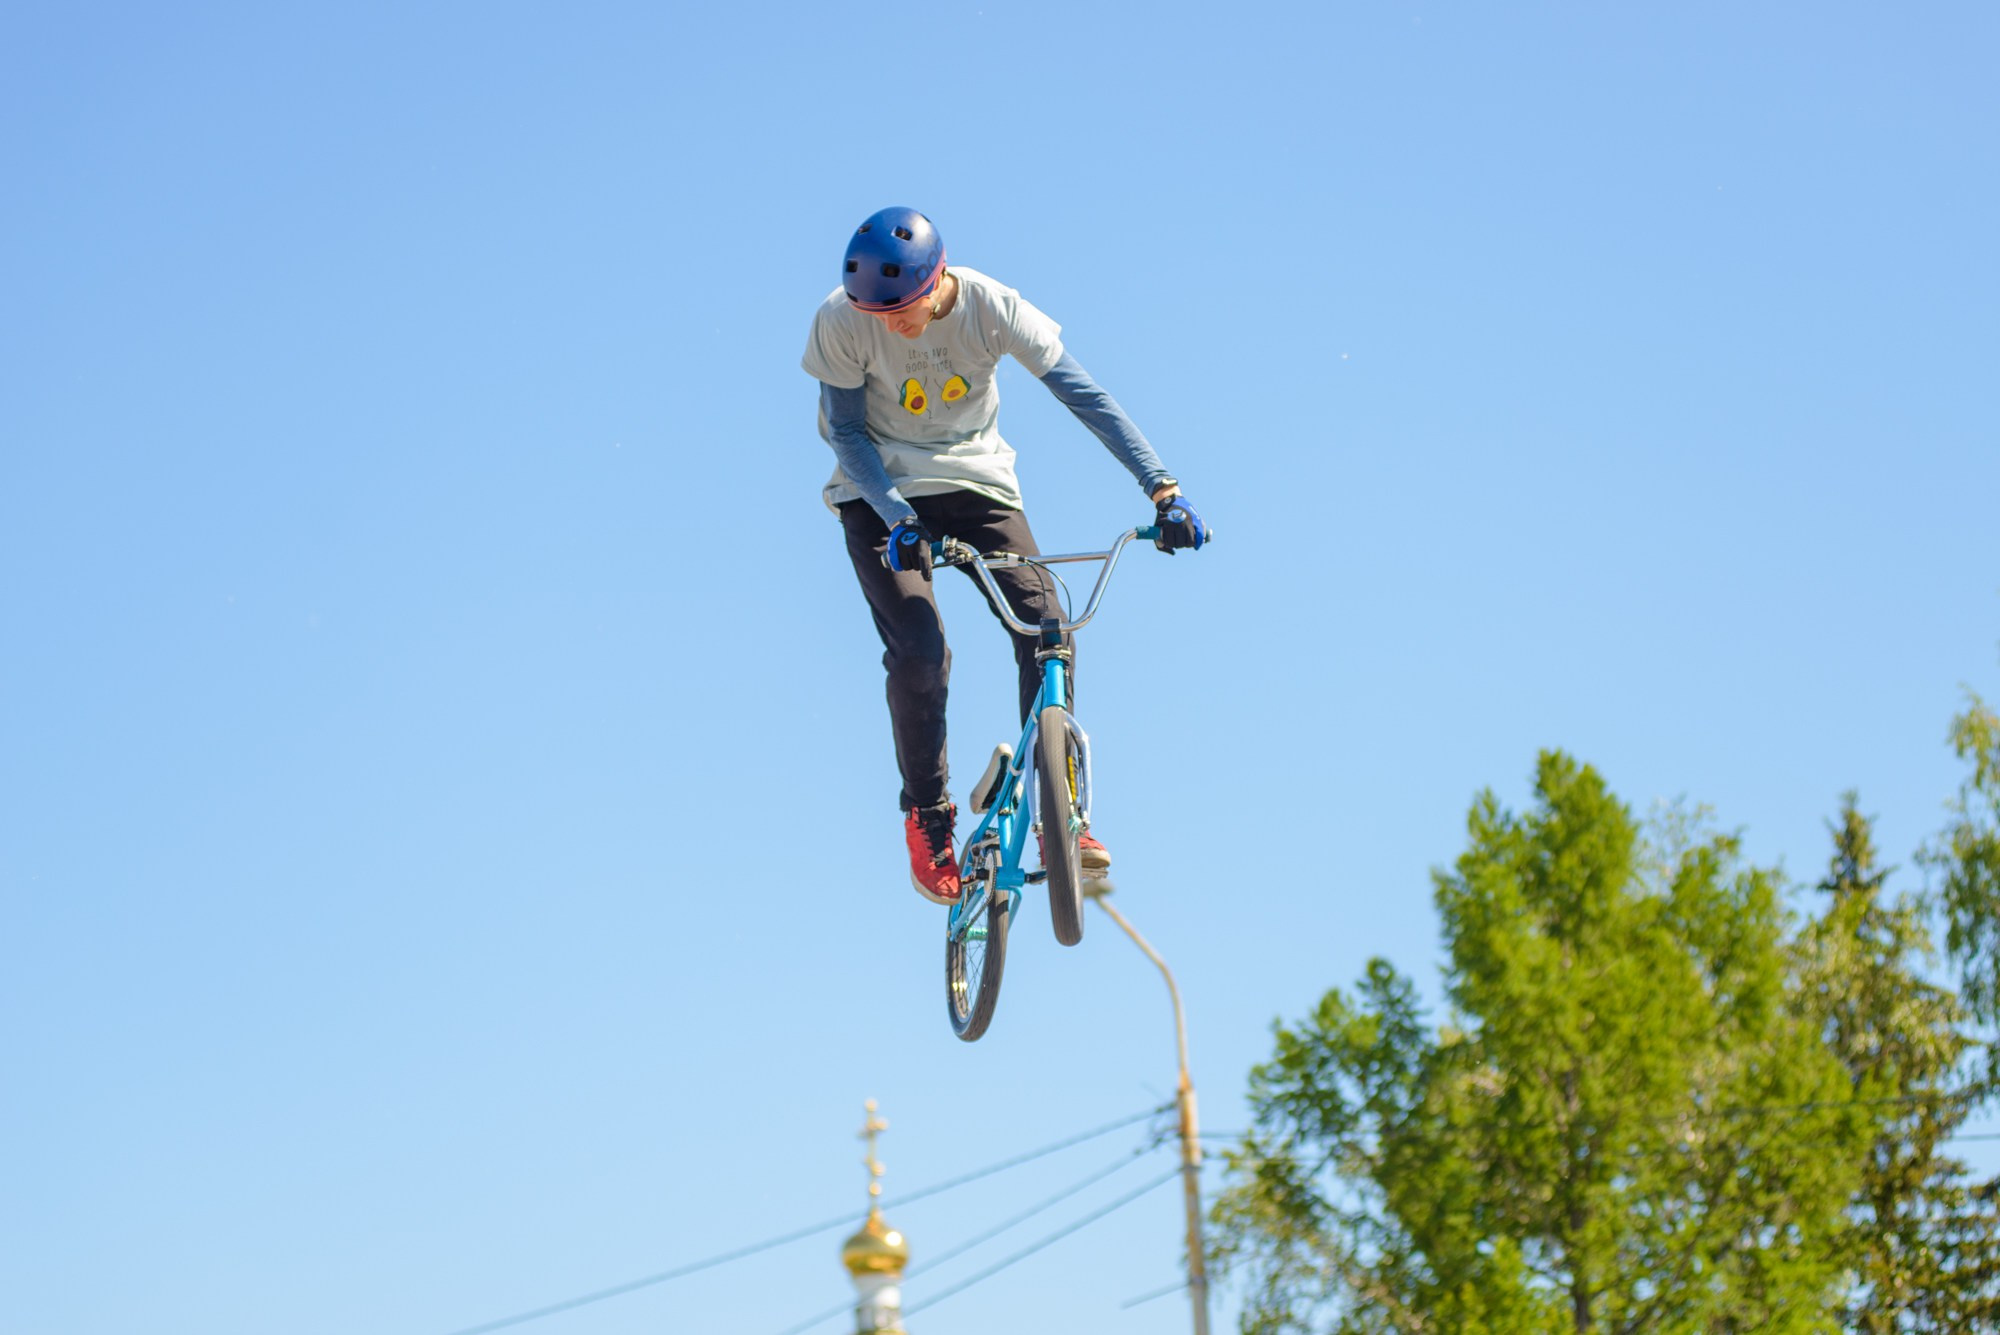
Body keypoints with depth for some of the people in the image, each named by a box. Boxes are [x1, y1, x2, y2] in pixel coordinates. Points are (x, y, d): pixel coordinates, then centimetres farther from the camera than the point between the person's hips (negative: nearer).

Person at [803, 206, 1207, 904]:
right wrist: (896, 514, -28)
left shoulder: (991, 307, -21)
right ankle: (926, 814, 2)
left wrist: (1163, 489, -28)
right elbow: (846, 431, -13)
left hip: (975, 477, 2)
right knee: (918, 653, -21)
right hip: (880, 489, -1)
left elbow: (1086, 397, -21)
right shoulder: (842, 320, -23)